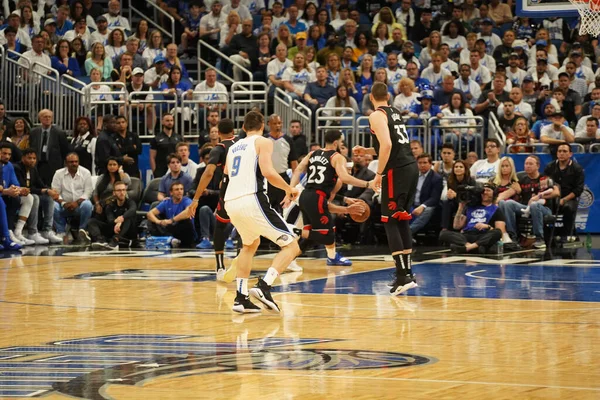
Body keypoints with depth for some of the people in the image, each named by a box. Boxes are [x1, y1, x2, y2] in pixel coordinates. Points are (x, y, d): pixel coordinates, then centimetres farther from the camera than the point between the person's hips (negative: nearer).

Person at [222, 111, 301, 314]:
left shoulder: (233, 148, 24)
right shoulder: (263, 142, 6)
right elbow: (268, 172, -10)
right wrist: (289, 189, 4)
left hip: (231, 203, 7)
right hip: (252, 200, -7)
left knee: (250, 245, 33)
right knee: (291, 246, -1)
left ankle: (241, 297, 22)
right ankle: (264, 286, -21)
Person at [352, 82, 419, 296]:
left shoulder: (377, 116, -6)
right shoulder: (396, 113, 19)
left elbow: (387, 145, -20)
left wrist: (379, 173, -14)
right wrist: (366, 151, 29)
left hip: (396, 171, -8)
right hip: (411, 167, 8)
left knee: (390, 222, -4)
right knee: (402, 220, 16)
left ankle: (403, 276, -11)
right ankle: (407, 273, 16)